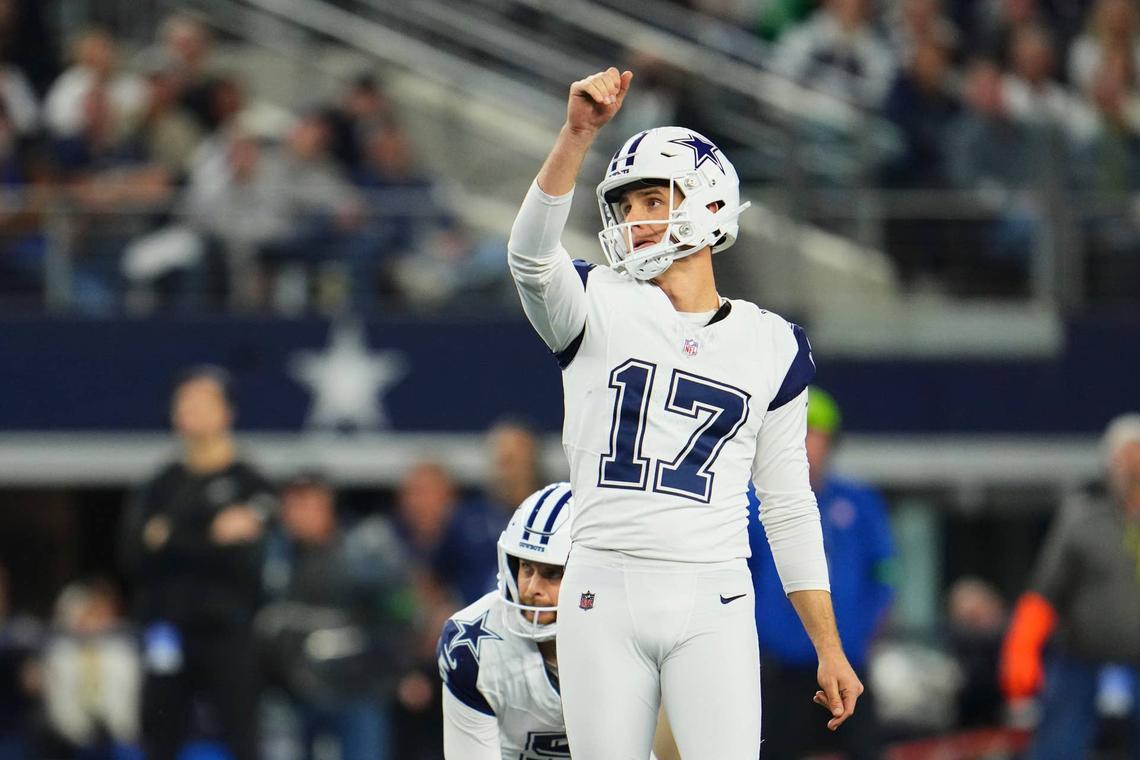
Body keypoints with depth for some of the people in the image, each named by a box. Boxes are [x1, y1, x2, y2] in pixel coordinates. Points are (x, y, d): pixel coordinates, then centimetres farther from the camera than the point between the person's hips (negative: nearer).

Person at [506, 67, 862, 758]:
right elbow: (532, 254, -17)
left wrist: (830, 650, 9)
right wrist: (579, 134, -31)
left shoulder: (770, 348, 9)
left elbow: (790, 508, 13)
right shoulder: (601, 311, 6)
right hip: (603, 597, 0)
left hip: (712, 604, 0)